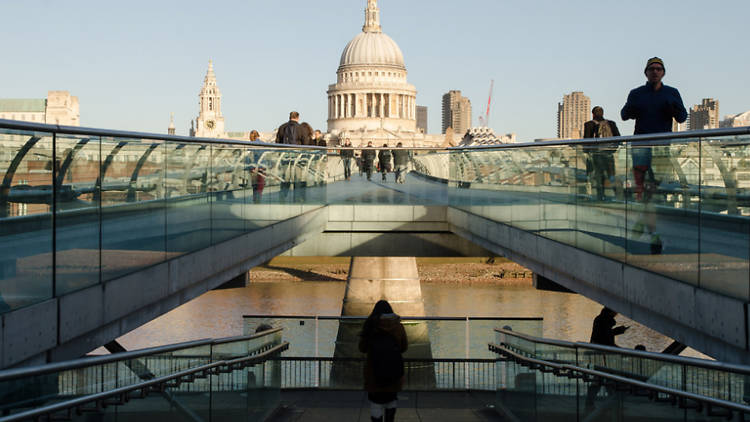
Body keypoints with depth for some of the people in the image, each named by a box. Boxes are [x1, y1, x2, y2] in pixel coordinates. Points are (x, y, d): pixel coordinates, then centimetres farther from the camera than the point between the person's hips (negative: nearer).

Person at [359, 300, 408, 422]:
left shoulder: (371, 326, -11)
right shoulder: (398, 327, -6)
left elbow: (362, 348, -3)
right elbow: (404, 347, 4)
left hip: (374, 374, -2)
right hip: (394, 373, 2)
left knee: (376, 404, 7)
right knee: (391, 400, 22)